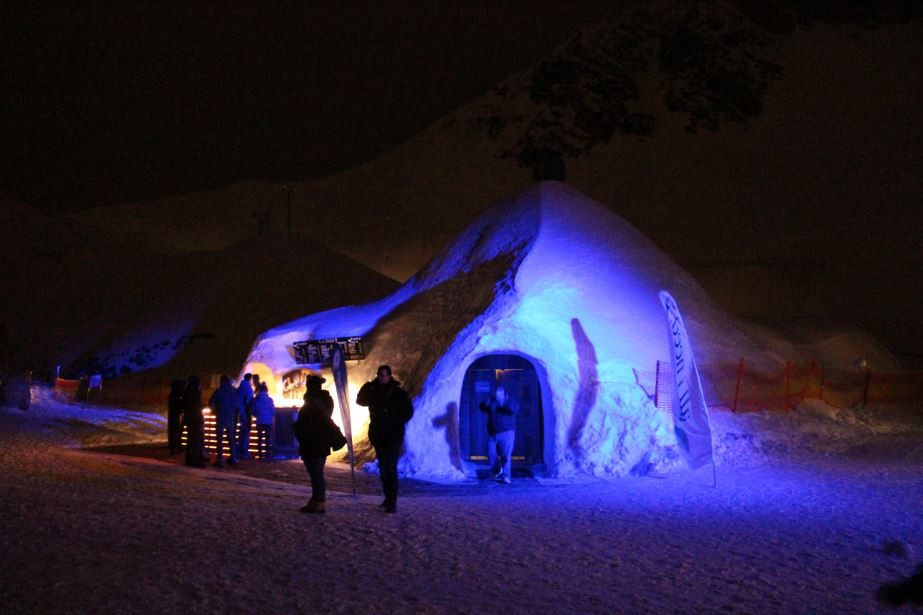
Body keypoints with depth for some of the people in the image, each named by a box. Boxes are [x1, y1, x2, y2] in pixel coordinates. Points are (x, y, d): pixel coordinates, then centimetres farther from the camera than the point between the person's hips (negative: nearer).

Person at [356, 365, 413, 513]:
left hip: (393, 437, -6)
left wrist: (396, 423, -16)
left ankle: (392, 502, -16)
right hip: (378, 437, 6)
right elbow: (360, 400, 9)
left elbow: (408, 411, -6)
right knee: (383, 468, 11)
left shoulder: (398, 393, -4)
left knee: (389, 468, -14)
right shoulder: (375, 392, 11)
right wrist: (369, 385, -1)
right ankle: (388, 499, 20)